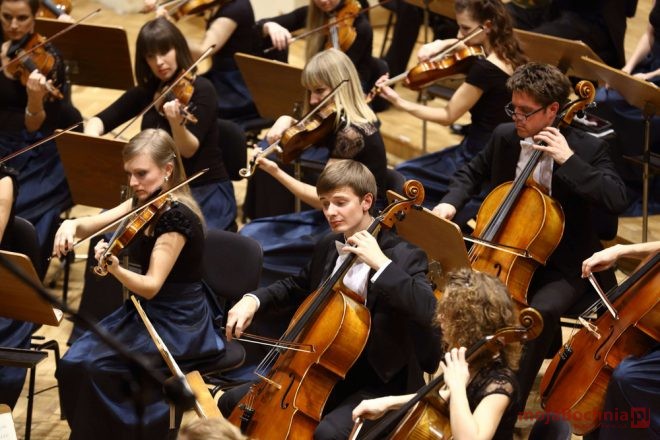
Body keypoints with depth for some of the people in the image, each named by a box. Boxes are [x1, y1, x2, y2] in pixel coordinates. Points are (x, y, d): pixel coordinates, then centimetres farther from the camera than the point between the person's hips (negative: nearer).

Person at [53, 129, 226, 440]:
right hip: (143, 310, 8)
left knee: (98, 367, -23)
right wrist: (72, 225, -17)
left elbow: (151, 286, -25)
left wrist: (115, 268, -43)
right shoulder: (145, 203, 2)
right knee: (72, 364, -11)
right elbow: (93, 224, 7)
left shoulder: (176, 215, -22)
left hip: (178, 324, -8)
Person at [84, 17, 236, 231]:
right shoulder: (146, 91, 6)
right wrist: (93, 140, -17)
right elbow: (99, 120, 5)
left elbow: (188, 150, -20)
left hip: (206, 193, -5)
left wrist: (176, 122, -40)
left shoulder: (201, 90, -11)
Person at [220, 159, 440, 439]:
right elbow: (297, 287, 28)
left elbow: (430, 310, -32)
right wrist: (253, 300, 8)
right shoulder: (327, 248, 8)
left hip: (380, 384, -8)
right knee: (232, 403, 4)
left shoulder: (405, 257, -14)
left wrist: (382, 264, -33)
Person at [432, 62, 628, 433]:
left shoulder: (588, 149, -12)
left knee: (542, 310, -35)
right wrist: (451, 203, -1)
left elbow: (617, 200, -26)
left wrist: (568, 160, -28)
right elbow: (473, 173, 20)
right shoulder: (504, 137, 1)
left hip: (562, 265, -5)